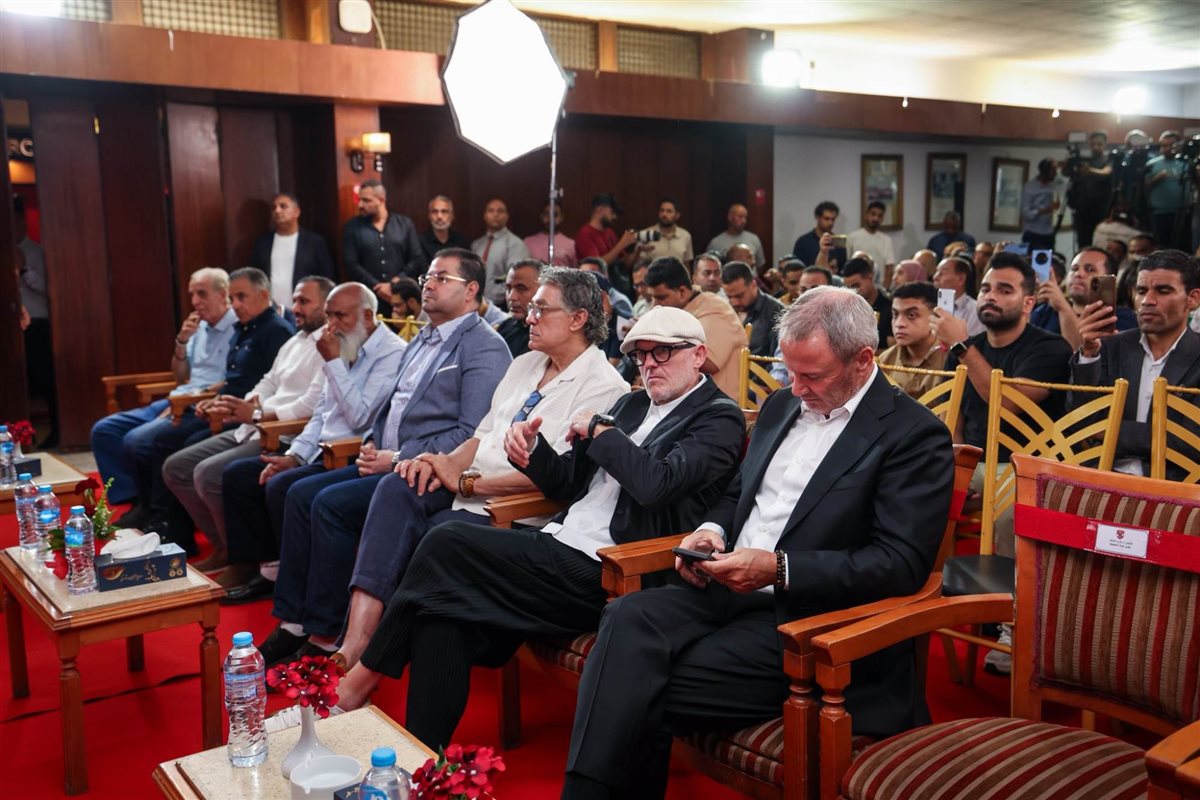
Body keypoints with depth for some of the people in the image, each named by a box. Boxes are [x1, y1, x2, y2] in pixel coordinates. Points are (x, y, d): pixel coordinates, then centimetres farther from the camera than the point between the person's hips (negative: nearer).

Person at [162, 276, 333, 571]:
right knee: (175, 468, 6)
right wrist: (244, 405, -1)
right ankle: (223, 547, 12)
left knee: (208, 474, -26)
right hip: (252, 431, 10)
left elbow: (312, 405, -20)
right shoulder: (294, 342, 22)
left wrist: (257, 415, -18)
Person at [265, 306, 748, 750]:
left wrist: (600, 431, -9)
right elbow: (569, 483, 19)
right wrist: (531, 450, 0)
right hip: (561, 548, 8)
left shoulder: (720, 418, -4)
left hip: (603, 573, -8)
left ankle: (358, 684, -1)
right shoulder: (632, 404, 21)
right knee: (443, 606, -15)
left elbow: (656, 483, -22)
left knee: (446, 545, -16)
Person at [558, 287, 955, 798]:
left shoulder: (916, 436, -6)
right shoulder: (782, 406, 16)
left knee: (648, 695, -24)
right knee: (629, 618, -25)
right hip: (725, 591, 6)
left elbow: (903, 563, -14)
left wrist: (780, 568, -22)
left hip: (804, 621, -6)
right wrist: (713, 529, 2)